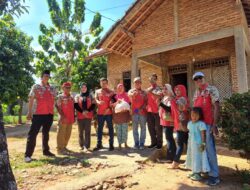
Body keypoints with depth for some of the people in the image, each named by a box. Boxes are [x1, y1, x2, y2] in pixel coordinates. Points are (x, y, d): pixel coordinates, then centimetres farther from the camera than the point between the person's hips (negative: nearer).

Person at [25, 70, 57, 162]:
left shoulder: (52, 88, 12)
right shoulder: (36, 87, 1)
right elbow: (31, 99, -2)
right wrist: (29, 112, -8)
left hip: (49, 114, 4)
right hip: (38, 114, -4)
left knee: (46, 133, 15)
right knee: (33, 133, -3)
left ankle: (46, 151, 26)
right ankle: (28, 155, 3)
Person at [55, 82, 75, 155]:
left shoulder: (71, 97, 15)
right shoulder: (60, 97, -3)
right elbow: (58, 107, -10)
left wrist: (74, 117, 12)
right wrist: (62, 116, -17)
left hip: (70, 119, 7)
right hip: (63, 118, -6)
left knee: (68, 134, 11)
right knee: (61, 134, -2)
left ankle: (64, 147, 24)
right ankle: (60, 149, 6)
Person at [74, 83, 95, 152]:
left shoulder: (90, 96, 12)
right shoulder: (77, 96, 12)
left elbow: (93, 105, 3)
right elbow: (76, 105, 0)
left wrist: (88, 111, -13)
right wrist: (82, 111, -14)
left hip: (88, 116, -1)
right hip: (80, 116, 1)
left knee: (87, 131, -4)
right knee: (80, 131, 6)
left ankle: (86, 146, -2)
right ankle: (81, 145, 19)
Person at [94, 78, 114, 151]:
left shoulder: (111, 92, 7)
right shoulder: (97, 91, 13)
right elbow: (95, 99, -1)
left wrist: (109, 108, -16)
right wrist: (98, 102, -24)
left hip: (109, 112, -2)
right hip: (100, 113, 2)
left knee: (110, 128, 3)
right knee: (99, 128, 8)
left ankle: (111, 144, 11)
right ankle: (99, 144, 17)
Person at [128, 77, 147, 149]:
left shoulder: (144, 92, 8)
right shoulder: (131, 91, 8)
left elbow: (146, 101, 2)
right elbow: (129, 95, -15)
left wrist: (142, 108, -14)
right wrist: (133, 94, -37)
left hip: (142, 112, 0)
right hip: (134, 112, 0)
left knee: (143, 128, 4)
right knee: (135, 128, 3)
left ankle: (142, 143, 13)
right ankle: (136, 143, 13)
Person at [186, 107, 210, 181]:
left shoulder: (201, 124, -17)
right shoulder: (189, 123, 7)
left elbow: (203, 135, -18)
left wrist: (203, 144, -21)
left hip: (198, 144, -8)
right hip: (191, 144, 8)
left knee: (198, 159, 2)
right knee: (193, 158, 17)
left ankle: (198, 175, 14)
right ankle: (194, 172, 32)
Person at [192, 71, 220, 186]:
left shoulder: (211, 90, -7)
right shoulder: (196, 93, 14)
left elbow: (216, 107, -12)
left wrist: (214, 125, -17)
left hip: (208, 124, -7)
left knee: (209, 148, -2)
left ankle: (214, 175, 10)